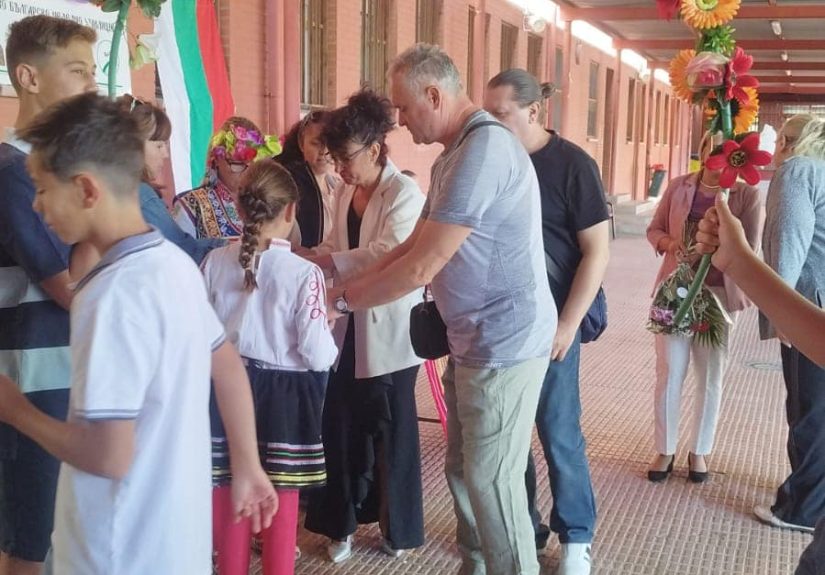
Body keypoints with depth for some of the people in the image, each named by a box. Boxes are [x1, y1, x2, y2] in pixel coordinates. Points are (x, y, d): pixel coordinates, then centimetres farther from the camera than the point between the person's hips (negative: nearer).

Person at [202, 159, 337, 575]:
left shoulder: (214, 263, -5)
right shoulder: (304, 273, -16)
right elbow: (316, 352, -15)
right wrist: (330, 336, 5)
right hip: (283, 391, -3)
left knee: (229, 492, 15)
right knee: (282, 498, 10)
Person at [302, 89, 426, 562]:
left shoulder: (405, 192, -12)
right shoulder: (346, 193, 11)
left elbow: (390, 254, -25)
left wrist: (323, 262, -27)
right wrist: (308, 255, -4)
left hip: (388, 332, -6)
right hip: (349, 328, 6)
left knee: (392, 431, 7)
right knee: (342, 428, 8)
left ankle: (400, 528, 24)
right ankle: (343, 523, 23)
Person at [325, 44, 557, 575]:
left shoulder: (483, 151, -22)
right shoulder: (454, 156, 13)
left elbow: (420, 268, -23)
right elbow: (413, 246, 14)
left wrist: (342, 301, -11)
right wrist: (348, 283, 5)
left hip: (503, 345, -10)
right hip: (474, 342, 10)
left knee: (492, 482, 0)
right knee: (463, 470, 19)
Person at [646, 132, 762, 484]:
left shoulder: (748, 195, -3)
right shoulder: (678, 187, 2)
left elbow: (749, 249, -5)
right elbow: (654, 230, 9)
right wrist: (669, 243, -12)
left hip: (718, 293, -1)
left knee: (711, 376, 8)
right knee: (669, 372, 3)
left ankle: (699, 452, 24)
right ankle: (665, 451, 18)